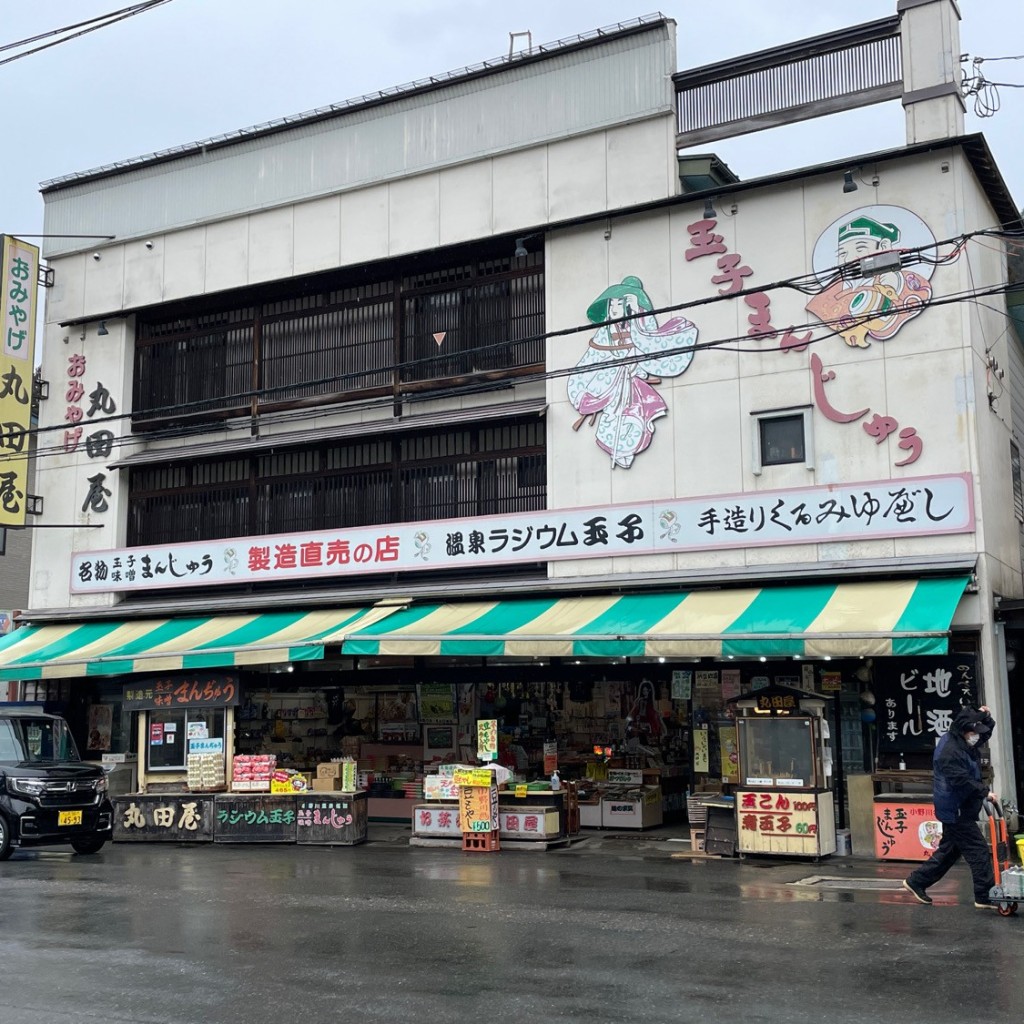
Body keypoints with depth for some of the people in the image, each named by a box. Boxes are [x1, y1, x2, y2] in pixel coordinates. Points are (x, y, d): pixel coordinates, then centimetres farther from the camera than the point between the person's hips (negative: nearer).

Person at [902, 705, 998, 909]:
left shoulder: (964, 744, 10)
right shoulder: (950, 751, -22)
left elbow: (987, 732, 24)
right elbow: (962, 782, -26)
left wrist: (985, 717, 5)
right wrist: (985, 792, -21)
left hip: (956, 810, 11)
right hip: (956, 812, -11)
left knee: (949, 851, 17)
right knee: (979, 851, -6)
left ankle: (916, 882, 24)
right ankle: (985, 896, 0)